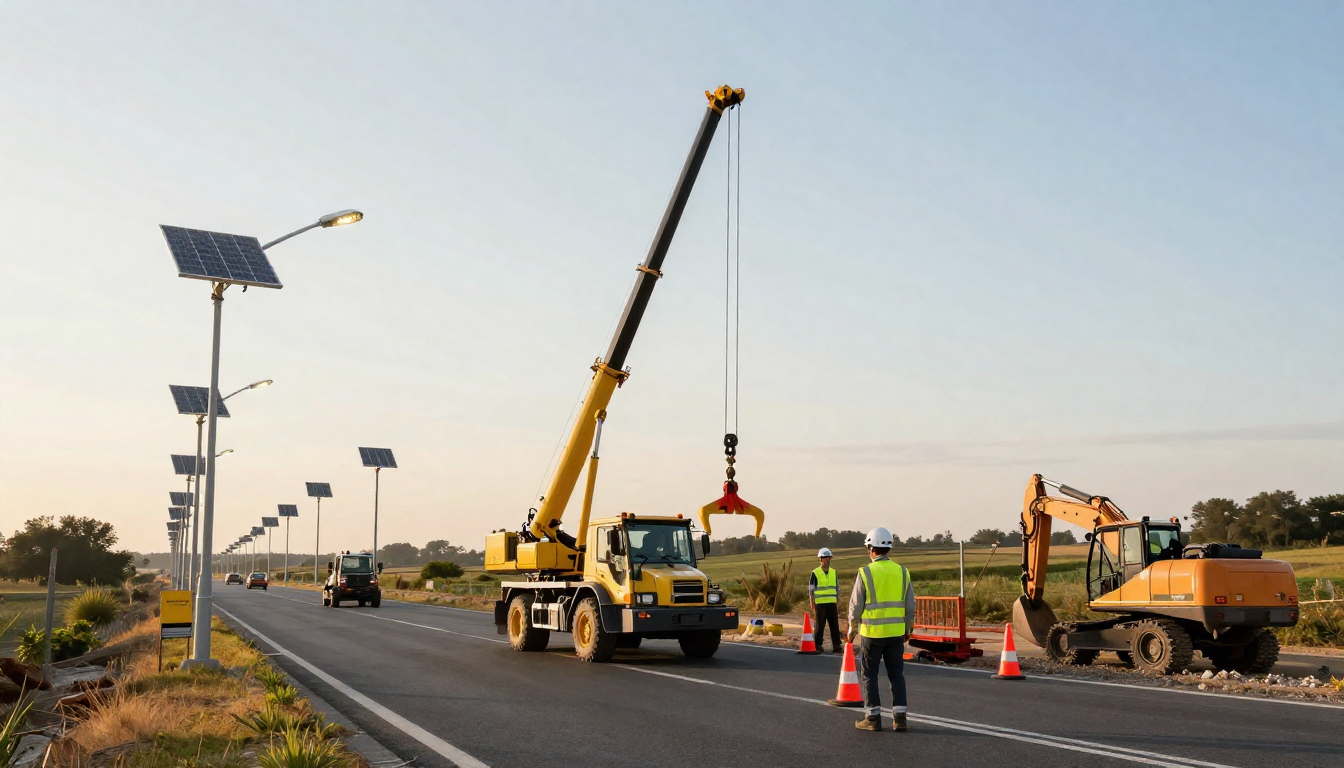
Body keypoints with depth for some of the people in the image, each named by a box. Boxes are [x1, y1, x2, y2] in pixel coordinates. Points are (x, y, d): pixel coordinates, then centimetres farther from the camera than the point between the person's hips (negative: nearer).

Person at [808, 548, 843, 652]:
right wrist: (813, 606, -6)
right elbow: (811, 591, -1)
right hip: (820, 604, -4)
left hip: (832, 604, 4)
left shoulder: (834, 573, 11)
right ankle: (818, 646, 8)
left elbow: (837, 589, 17)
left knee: (835, 625, 1)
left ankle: (836, 646, 6)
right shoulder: (815, 573, -3)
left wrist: (838, 604, 12)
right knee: (819, 626, 0)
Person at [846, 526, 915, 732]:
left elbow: (856, 605, -5)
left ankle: (873, 718, 7)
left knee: (869, 675, 7)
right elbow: (910, 605, 7)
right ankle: (899, 717, 6)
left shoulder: (865, 573, -8)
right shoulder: (902, 572, 3)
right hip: (896, 632, 3)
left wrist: (852, 630, 8)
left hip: (872, 632, -3)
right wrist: (907, 629, 19)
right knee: (896, 675, 10)